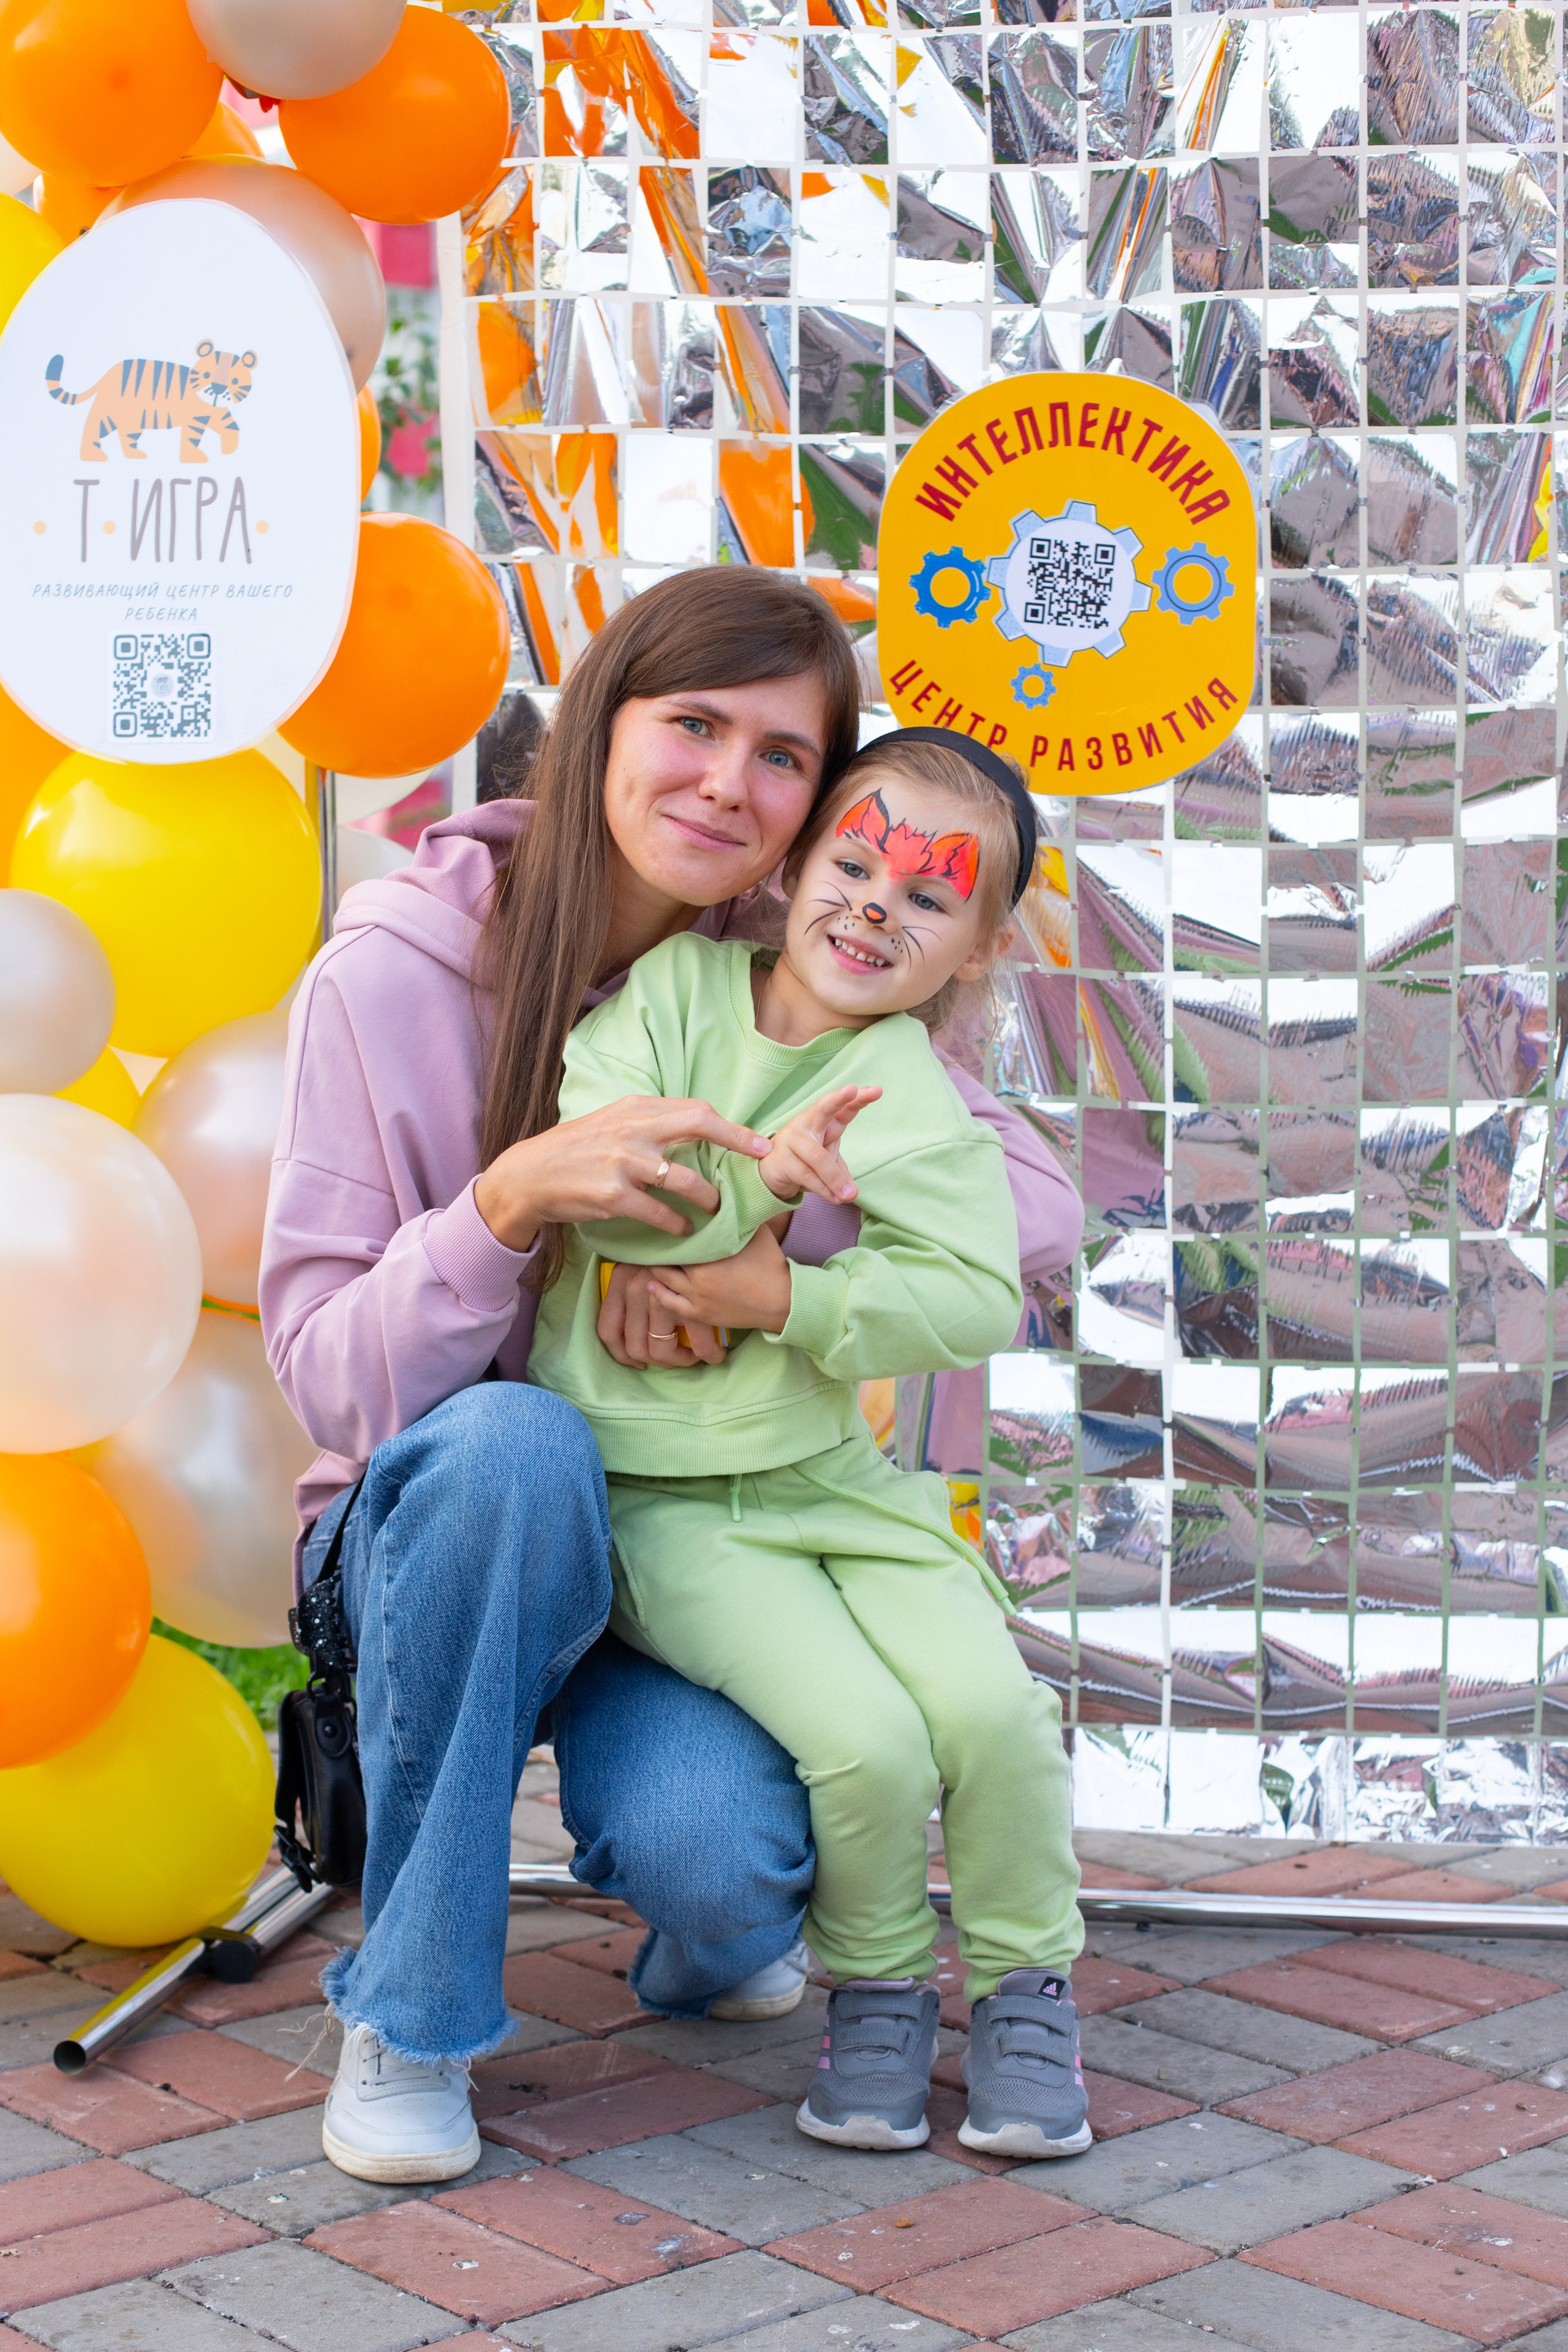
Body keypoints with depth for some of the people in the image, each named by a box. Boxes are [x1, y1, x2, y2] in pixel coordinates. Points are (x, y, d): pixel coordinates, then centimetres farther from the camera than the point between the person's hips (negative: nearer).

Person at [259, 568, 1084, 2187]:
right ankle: (409, 2013, -17)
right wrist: (514, 1201, -33)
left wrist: (756, 1255, -26)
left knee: (716, 1859, -29)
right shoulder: (394, 971, -12)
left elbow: (1038, 1216, -12)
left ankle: (705, 1937, 13)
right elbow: (330, 1375, -15)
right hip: (436, 1529, -1)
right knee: (514, 1441, -36)